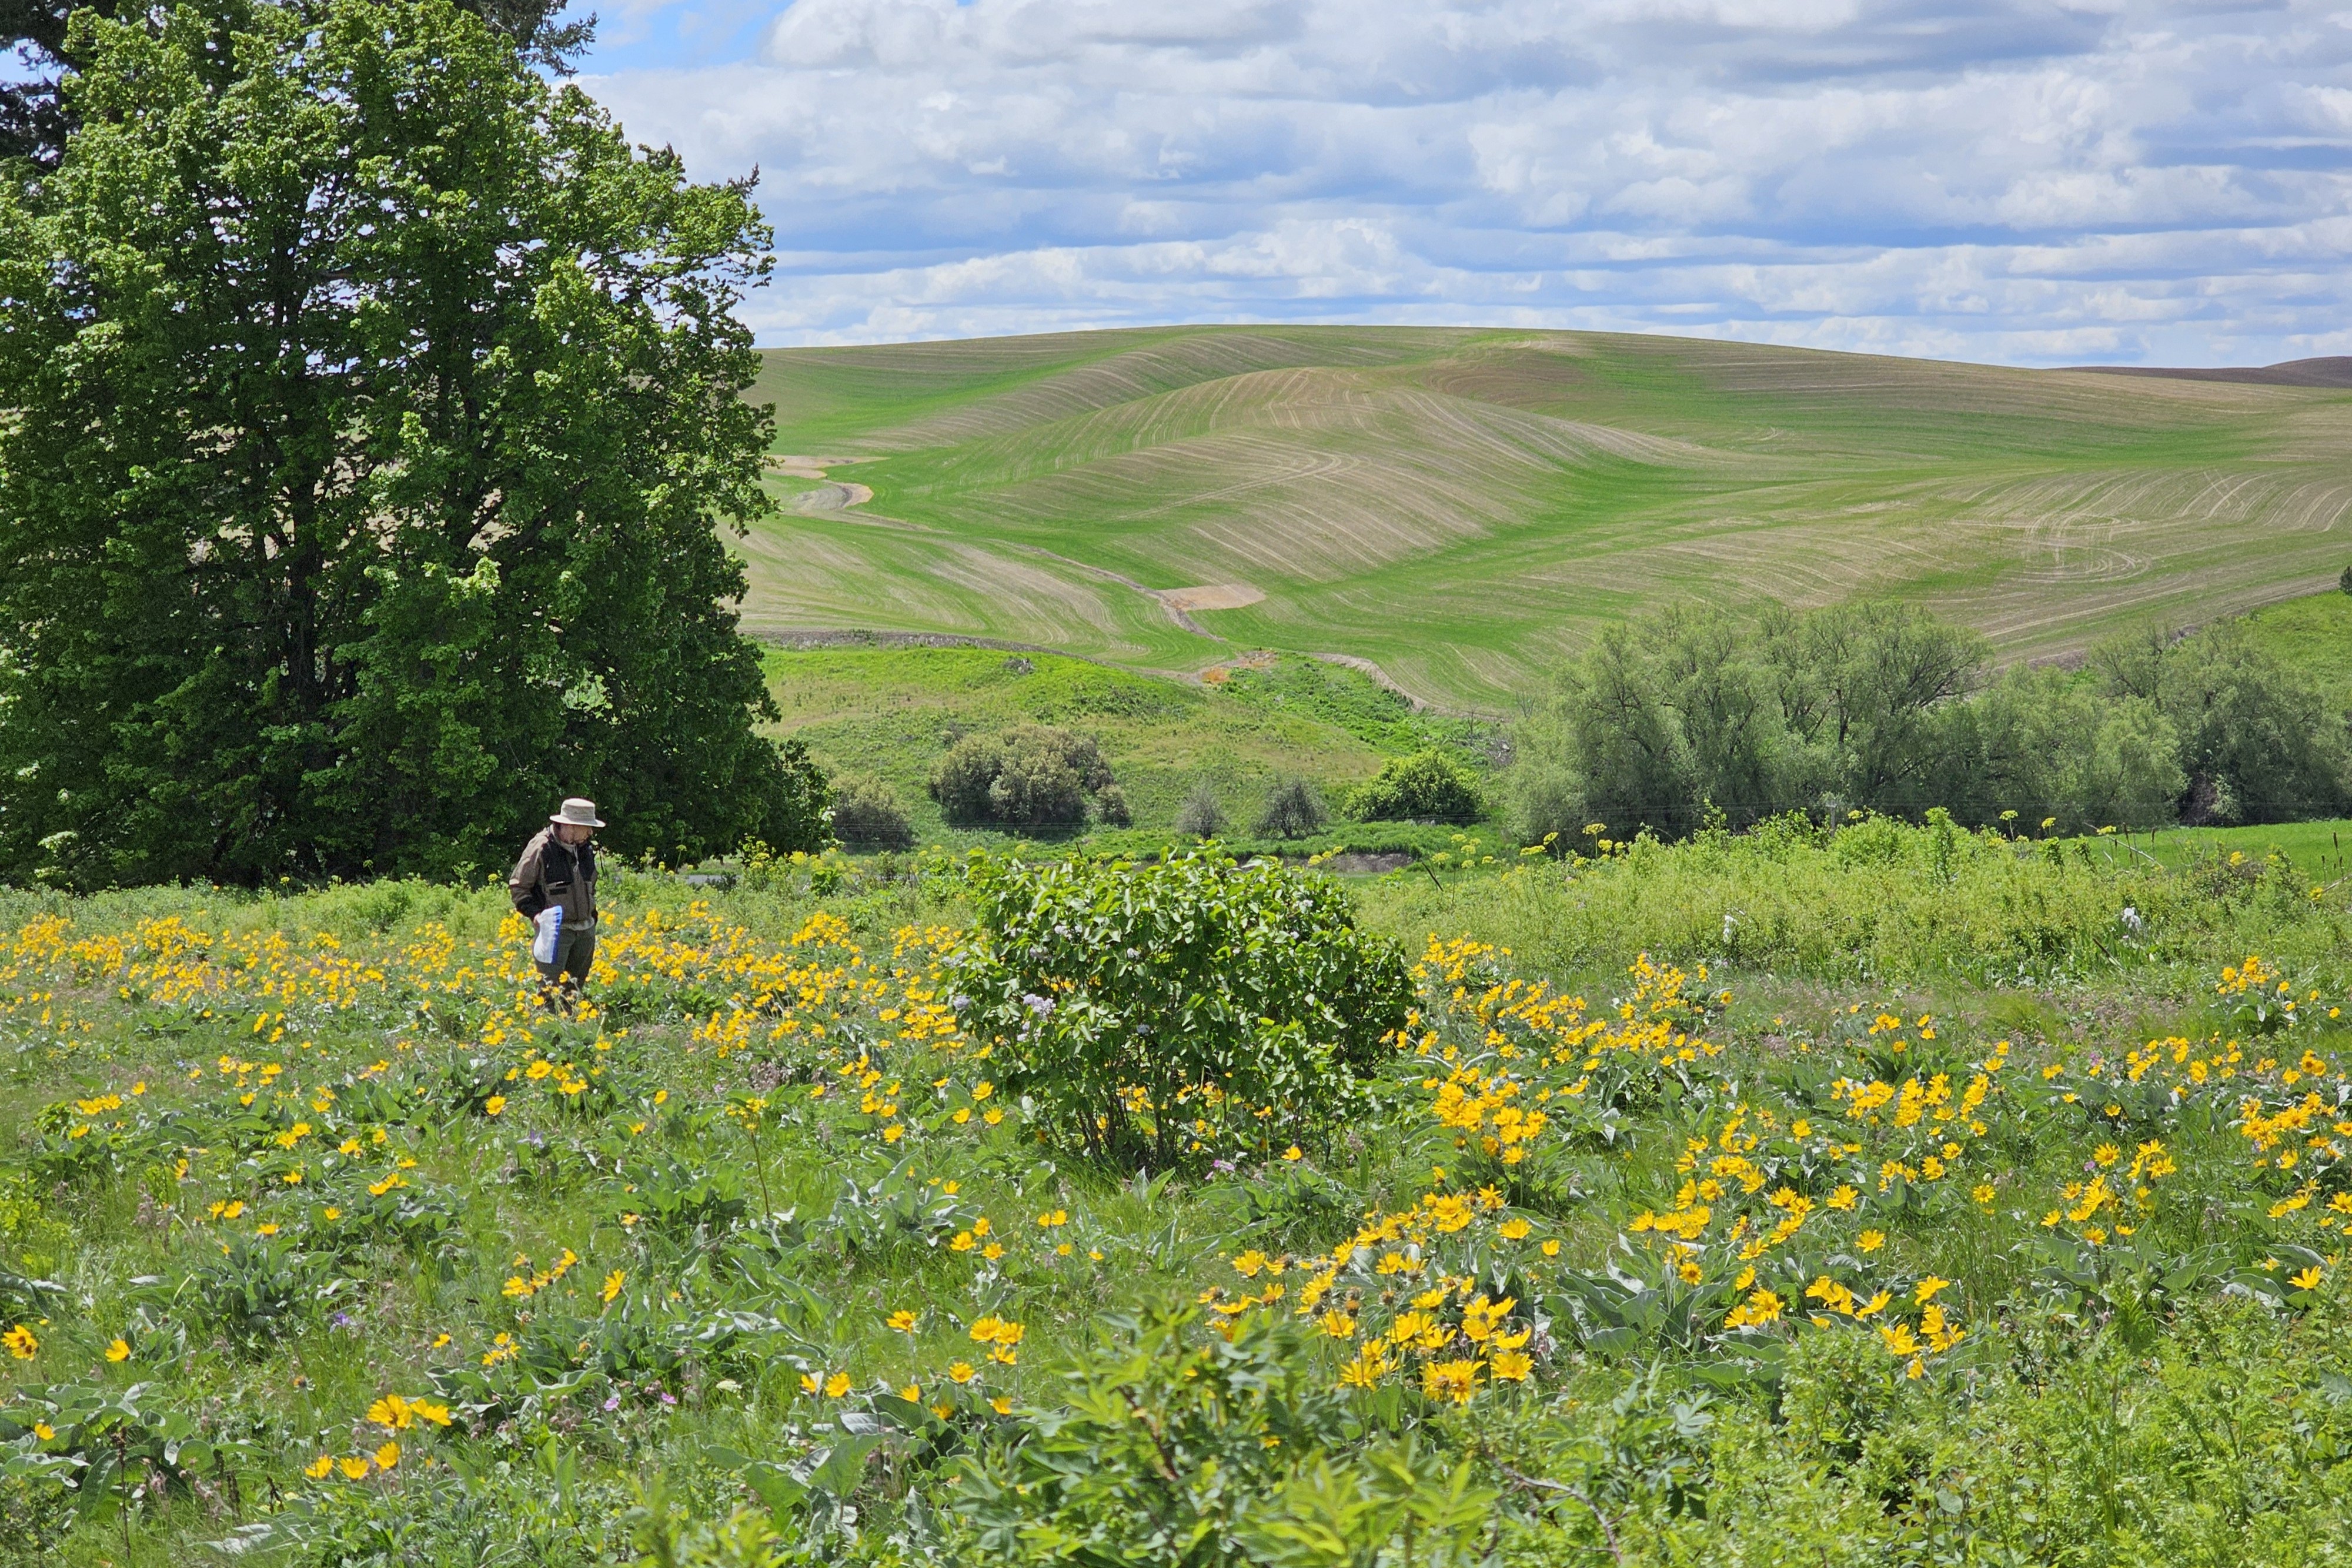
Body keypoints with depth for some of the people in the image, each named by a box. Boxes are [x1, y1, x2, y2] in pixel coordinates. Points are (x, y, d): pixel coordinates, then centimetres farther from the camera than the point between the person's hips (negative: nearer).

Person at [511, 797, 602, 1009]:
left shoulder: (585, 849, 10)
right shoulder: (541, 847, -12)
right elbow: (517, 886, -5)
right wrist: (535, 913, -16)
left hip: (585, 930, 7)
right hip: (555, 930, -7)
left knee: (575, 990, 9)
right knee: (551, 989, -12)